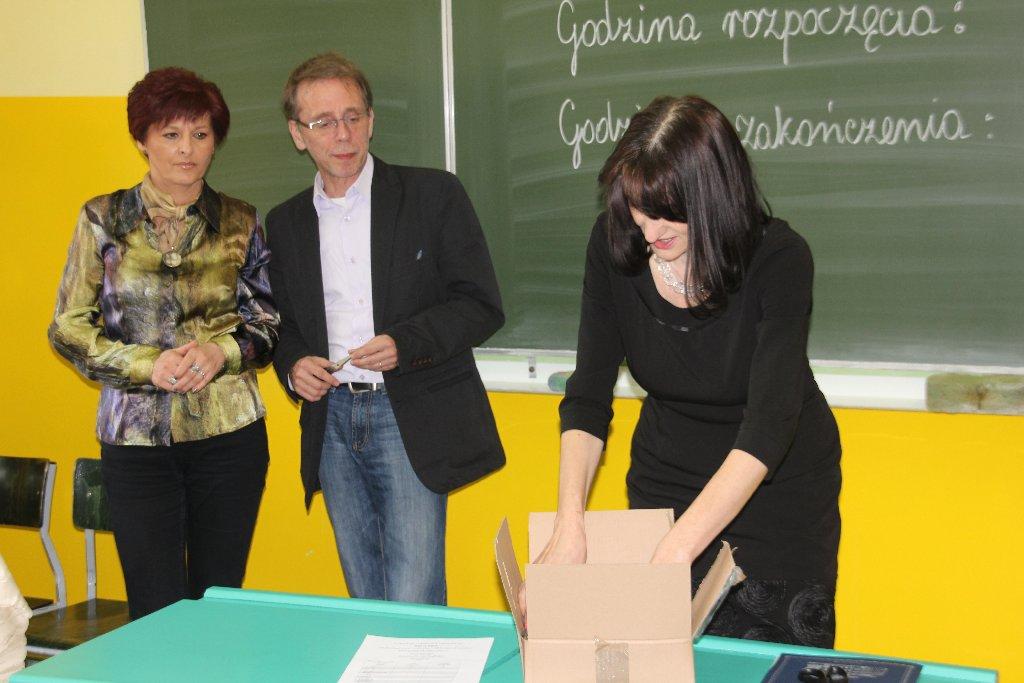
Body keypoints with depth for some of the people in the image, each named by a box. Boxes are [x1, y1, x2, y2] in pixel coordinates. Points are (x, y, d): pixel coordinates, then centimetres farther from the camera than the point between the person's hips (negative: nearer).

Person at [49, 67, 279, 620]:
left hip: (229, 434, 1)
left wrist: (222, 352, -12)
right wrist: (150, 365, -13)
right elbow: (69, 329, 2)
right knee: (156, 613, 1)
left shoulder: (241, 224, 5)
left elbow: (268, 322, 10)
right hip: (136, 438, -1)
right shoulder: (103, 219, 2)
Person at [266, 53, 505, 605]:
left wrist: (405, 344, -18)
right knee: (365, 604, 12)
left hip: (411, 420, -4)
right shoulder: (284, 223, 12)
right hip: (332, 421, 4)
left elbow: (481, 306, -3)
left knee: (413, 609, -10)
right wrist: (293, 366, -2)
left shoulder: (433, 195, -1)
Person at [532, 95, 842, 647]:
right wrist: (569, 524, -28)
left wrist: (675, 553, -41)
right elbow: (588, 396, -14)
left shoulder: (778, 258, -26)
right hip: (665, 483, 3)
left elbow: (769, 426, -33)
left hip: (780, 489, -3)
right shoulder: (614, 244, -15)